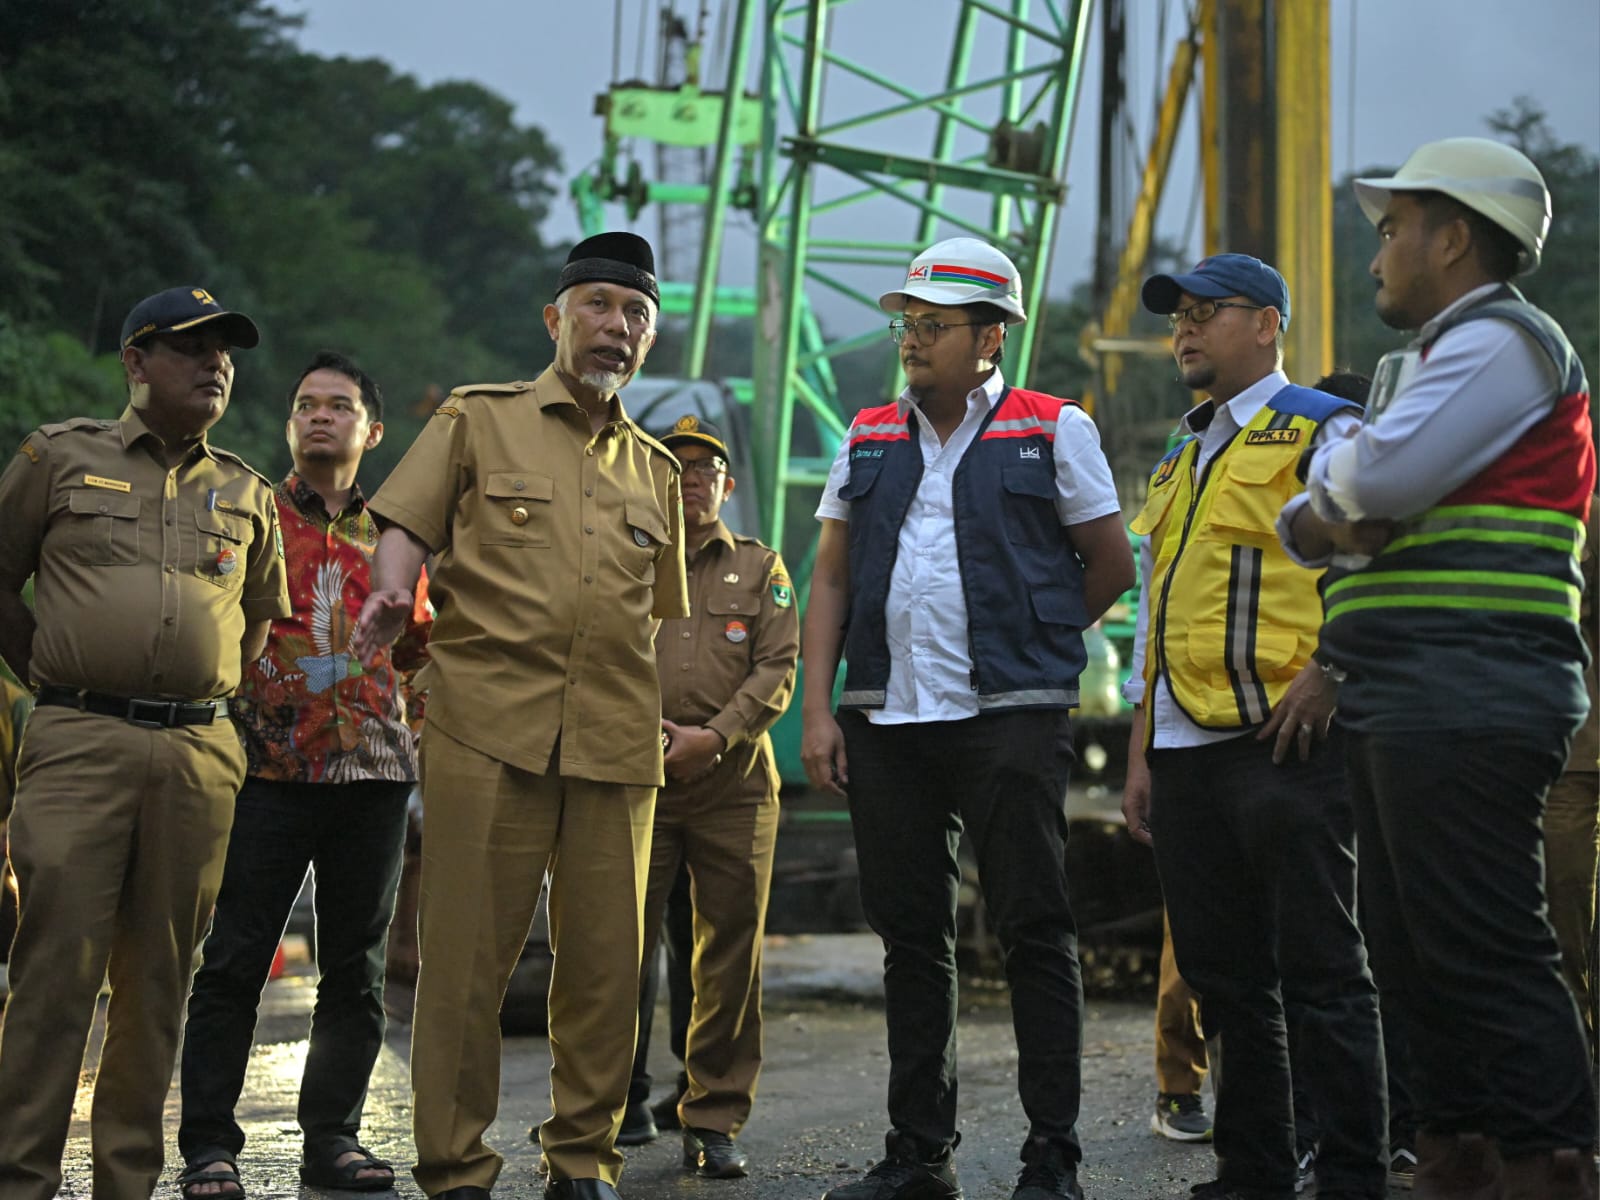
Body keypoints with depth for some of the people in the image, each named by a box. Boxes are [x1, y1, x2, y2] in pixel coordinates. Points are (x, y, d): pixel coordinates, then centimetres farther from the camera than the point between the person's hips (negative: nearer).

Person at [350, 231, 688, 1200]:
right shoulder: (479, 420, 11)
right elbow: (406, 525, 3)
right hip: (488, 729, -4)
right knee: (468, 955, -4)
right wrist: (393, 595, -18)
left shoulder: (655, 467, 21)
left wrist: (663, 719, 15)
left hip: (617, 750, 4)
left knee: (606, 961, 3)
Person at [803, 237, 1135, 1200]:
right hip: (885, 723, 5)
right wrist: (819, 709, 4)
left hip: (1010, 722, -4)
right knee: (910, 937, 9)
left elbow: (1112, 566, 7)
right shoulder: (869, 440, 14)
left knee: (1035, 933, -3)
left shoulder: (1053, 432, 2)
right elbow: (832, 580, 13)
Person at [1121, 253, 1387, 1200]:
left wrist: (1326, 673, -19)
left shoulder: (1323, 431, -1)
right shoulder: (1179, 464, 23)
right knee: (1226, 977, 10)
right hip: (1187, 754, 8)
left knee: (1321, 971, -6)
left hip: (1284, 742, -8)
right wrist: (1142, 752, 19)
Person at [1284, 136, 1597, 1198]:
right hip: (1404, 702, 11)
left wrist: (1336, 475, 3)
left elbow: (1382, 473, -20)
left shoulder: (1497, 341, -7)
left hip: (1466, 700, -11)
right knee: (1421, 952, 12)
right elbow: (1307, 518, 23)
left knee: (1485, 948, -13)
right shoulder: (1417, 363, 25)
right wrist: (1325, 523, -1)